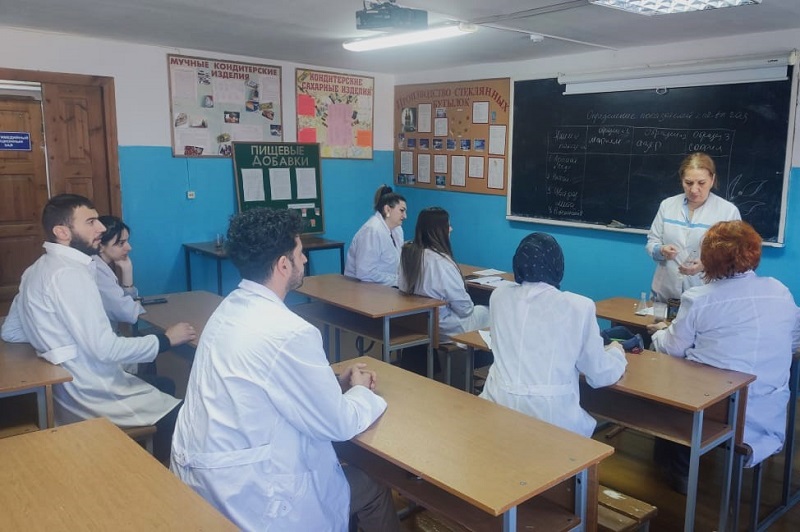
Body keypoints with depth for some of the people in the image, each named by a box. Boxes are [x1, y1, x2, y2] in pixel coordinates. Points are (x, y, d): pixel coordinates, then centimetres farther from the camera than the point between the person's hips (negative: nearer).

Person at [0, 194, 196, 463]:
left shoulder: (38, 269, 10)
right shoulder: (69, 273, -20)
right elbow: (105, 348, -24)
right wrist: (165, 340, -13)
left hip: (68, 390, 11)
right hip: (93, 396, -11)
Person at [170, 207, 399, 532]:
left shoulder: (230, 308, 2)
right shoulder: (289, 333, -26)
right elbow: (338, 424, -16)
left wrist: (336, 382, 8)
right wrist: (360, 392, 4)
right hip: (243, 491, -8)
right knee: (372, 490, 10)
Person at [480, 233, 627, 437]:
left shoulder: (499, 296, 6)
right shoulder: (579, 306, -5)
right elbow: (600, 375, 4)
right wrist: (616, 352, 27)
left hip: (499, 405, 3)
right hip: (550, 415, -3)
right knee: (588, 425, 29)